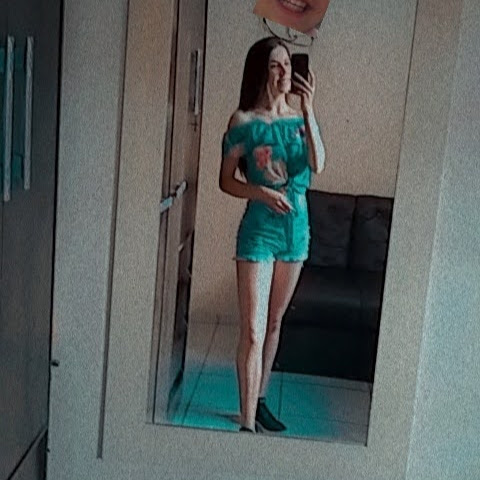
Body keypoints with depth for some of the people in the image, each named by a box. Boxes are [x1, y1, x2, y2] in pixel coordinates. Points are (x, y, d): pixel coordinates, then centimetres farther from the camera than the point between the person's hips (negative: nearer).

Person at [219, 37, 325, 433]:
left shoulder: (300, 119, 5)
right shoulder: (244, 121, -6)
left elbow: (317, 166, -12)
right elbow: (226, 181, -4)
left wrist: (308, 109, -17)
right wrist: (262, 193, -21)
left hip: (296, 229, 5)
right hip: (259, 231, -5)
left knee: (274, 322, 17)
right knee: (253, 332, -7)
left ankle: (259, 401, 32)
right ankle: (247, 423, 0)